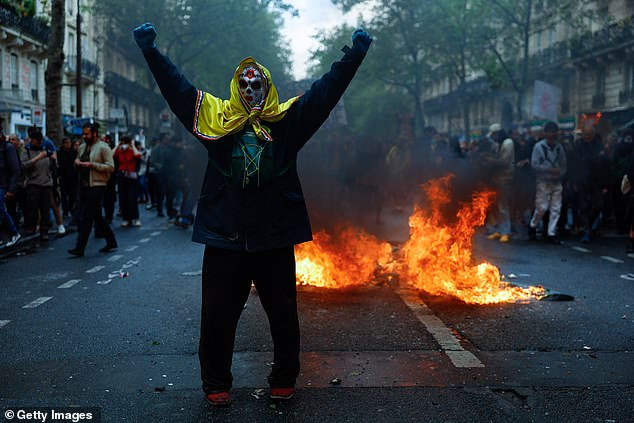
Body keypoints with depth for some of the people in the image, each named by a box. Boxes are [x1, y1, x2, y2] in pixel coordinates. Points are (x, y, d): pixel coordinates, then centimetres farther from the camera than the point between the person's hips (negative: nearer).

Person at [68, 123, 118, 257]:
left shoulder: (103, 147, -8)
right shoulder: (82, 147, 16)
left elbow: (110, 167, -14)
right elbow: (78, 162, 28)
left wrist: (92, 165, -20)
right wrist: (77, 162, 4)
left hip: (97, 186, -8)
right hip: (84, 186, 8)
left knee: (86, 217, -9)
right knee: (97, 217, 13)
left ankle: (80, 248, -6)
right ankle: (111, 241, 25)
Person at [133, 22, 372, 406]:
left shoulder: (287, 119, 5)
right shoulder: (218, 117, 6)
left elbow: (327, 90, 1)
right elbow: (178, 88, 4)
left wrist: (354, 56, -4)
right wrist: (151, 51, -1)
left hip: (275, 235, 0)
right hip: (225, 234, 0)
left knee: (283, 314, 12)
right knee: (217, 316, 8)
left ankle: (284, 380, 30)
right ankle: (216, 383, 27)